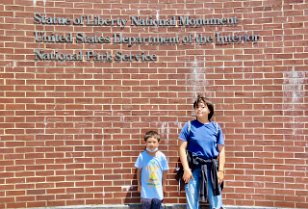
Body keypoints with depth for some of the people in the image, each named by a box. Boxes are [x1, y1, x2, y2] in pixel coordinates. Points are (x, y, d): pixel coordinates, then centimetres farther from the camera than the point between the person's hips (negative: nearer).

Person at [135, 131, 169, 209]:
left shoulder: (162, 156, -14)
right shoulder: (142, 156, -15)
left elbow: (164, 171, -2)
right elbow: (139, 171, -2)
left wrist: (163, 185, 7)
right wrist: (139, 184, 5)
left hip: (158, 189, 1)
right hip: (146, 190, -1)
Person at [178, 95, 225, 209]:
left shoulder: (216, 127, 4)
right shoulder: (189, 126, 0)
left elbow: (221, 150, 6)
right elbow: (182, 148, -3)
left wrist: (220, 170, -1)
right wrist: (186, 169, -10)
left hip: (211, 168, 2)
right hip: (194, 167, -1)